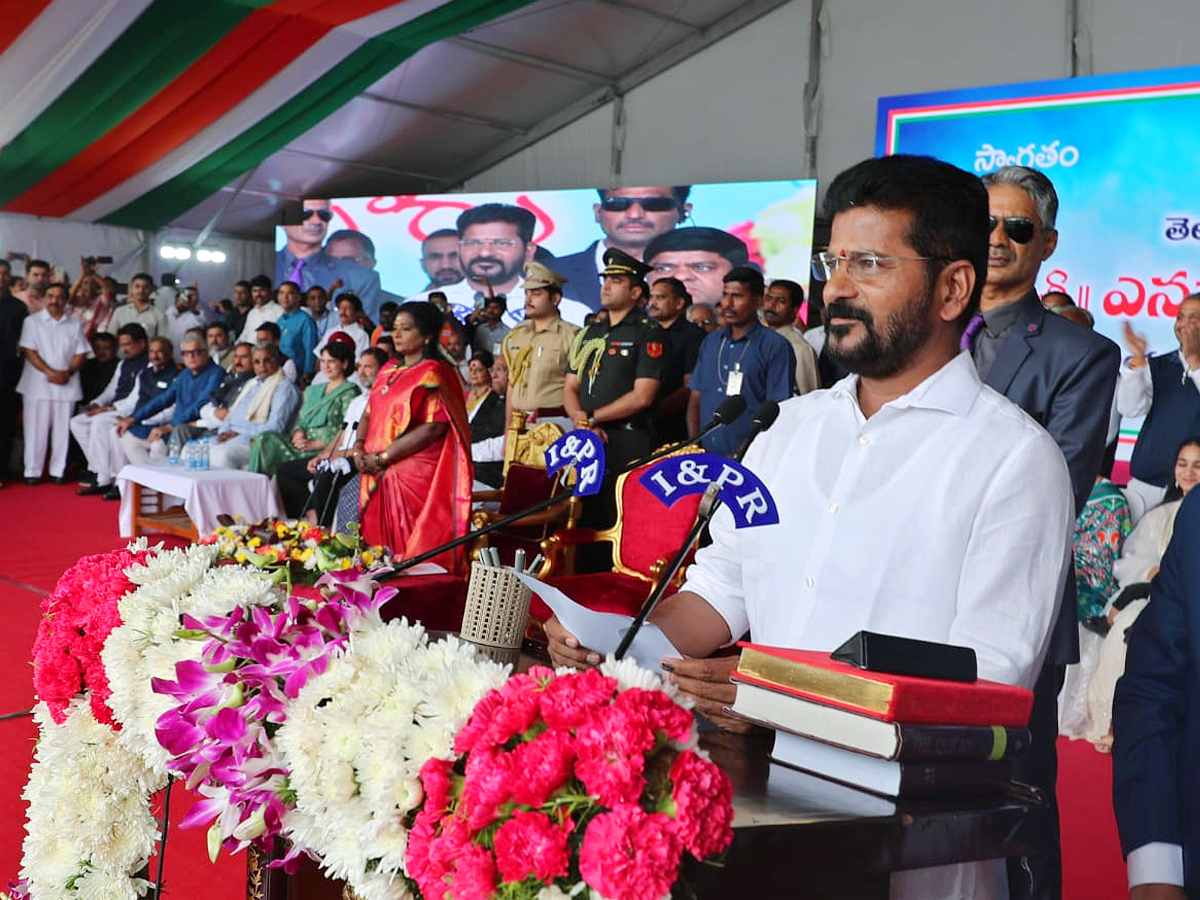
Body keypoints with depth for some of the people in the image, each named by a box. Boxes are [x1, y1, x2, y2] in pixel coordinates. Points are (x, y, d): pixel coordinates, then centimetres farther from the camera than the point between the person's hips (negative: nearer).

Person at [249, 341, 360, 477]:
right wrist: (298, 433, -3)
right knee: (264, 439, -21)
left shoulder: (350, 392, 1)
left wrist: (314, 444, -16)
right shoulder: (312, 390, 27)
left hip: (324, 449, -7)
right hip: (303, 443, 7)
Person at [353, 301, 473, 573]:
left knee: (412, 556, -6)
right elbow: (369, 414, 19)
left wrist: (383, 457, -16)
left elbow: (434, 427, -17)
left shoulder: (433, 373, -7)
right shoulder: (388, 371, 17)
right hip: (378, 478, 8)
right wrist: (359, 448, -2)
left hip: (413, 477, -7)